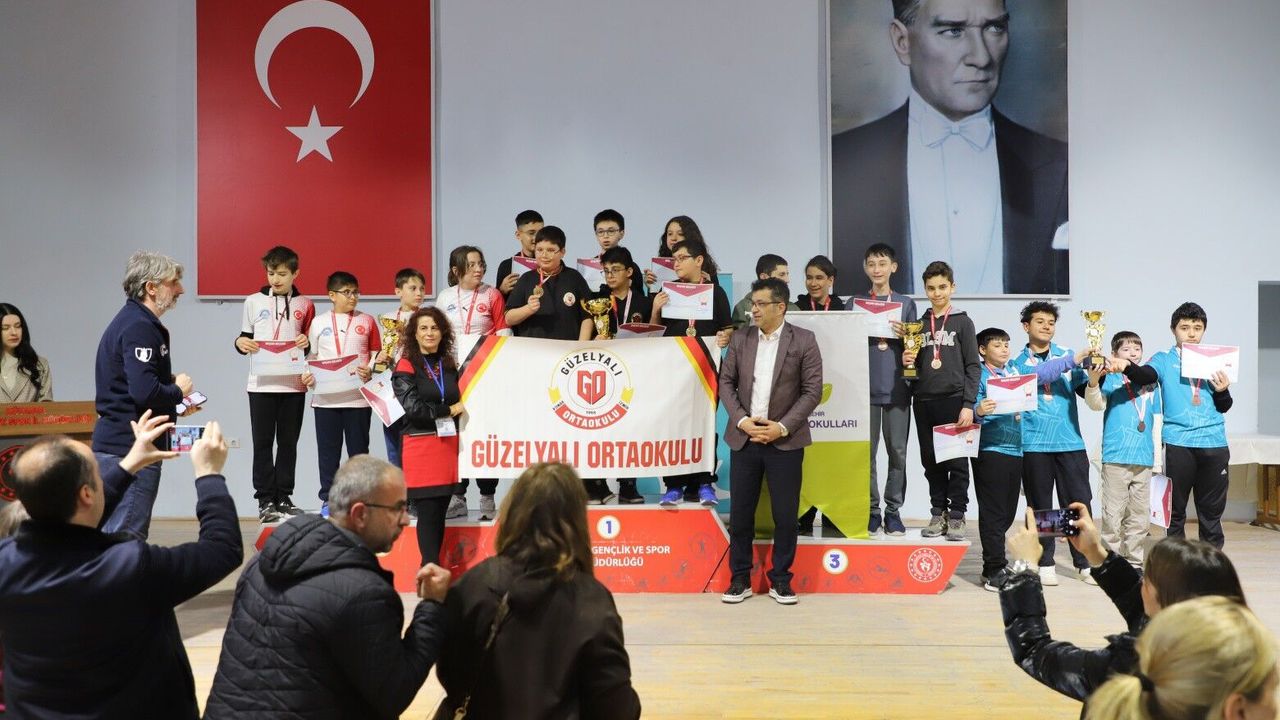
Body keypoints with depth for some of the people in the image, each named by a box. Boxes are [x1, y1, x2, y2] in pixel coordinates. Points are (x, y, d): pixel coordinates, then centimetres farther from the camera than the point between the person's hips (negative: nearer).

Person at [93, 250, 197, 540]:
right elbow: (145, 393, -26)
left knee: (115, 535, 16)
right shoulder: (139, 327, -16)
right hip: (130, 448, -10)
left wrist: (175, 407, 12)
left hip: (116, 443, 10)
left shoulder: (129, 321, 17)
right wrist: (178, 391, -8)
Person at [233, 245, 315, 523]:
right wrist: (241, 343, -9)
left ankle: (283, 498, 14)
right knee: (262, 443, 0)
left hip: (294, 385, 0)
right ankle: (265, 500, 5)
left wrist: (307, 342, -10)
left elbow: (313, 347, 12)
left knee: (288, 443, 6)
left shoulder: (305, 305, 6)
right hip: (261, 383, 0)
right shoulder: (253, 302, 7)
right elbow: (245, 339, 13)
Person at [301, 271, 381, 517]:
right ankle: (328, 499, 13)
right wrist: (307, 375, -9)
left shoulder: (367, 321, 7)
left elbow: (376, 355, 7)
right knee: (328, 450, 5)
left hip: (358, 397, 0)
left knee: (358, 449, 4)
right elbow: (311, 356, 10)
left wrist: (370, 372, -13)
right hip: (325, 397, 1)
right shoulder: (319, 323, 7)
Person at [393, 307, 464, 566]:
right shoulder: (406, 366, -1)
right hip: (420, 445, -5)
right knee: (428, 513, -6)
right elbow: (413, 408, -11)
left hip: (449, 443, 5)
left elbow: (460, 403, 24)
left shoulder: (450, 365, 15)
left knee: (440, 513, 7)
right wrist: (449, 410, -5)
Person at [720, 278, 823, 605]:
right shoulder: (740, 339, 7)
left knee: (785, 514, 2)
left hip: (785, 440, -2)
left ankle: (780, 580, 16)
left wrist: (783, 427, -13)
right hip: (744, 438, 3)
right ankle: (740, 579, 17)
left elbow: (813, 390, -5)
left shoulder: (804, 340, -2)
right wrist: (741, 420, -8)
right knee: (740, 513, 5)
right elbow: (726, 383, 7)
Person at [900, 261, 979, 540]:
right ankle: (938, 513, 15)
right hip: (924, 402, 4)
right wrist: (907, 361, -3)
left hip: (954, 400, -4)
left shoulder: (962, 322, 3)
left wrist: (968, 404, -10)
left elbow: (973, 366, -1)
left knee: (956, 462, -1)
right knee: (931, 462, 7)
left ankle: (957, 515, 7)